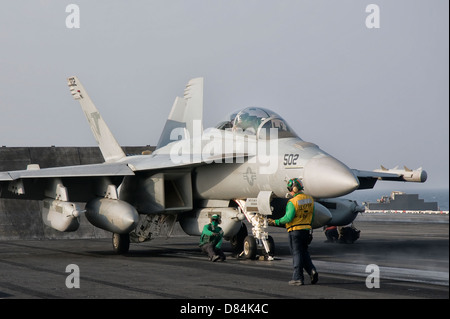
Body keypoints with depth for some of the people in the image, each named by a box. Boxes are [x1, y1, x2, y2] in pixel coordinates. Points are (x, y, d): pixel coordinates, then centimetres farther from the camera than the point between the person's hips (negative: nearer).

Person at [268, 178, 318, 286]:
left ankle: (298, 278, 2)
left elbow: (288, 218, -20)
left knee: (297, 253, 0)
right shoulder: (309, 199, 6)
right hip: (307, 230, 6)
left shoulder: (292, 202, -16)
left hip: (295, 231, -6)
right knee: (304, 252, 18)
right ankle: (312, 270, 0)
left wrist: (276, 222, -9)